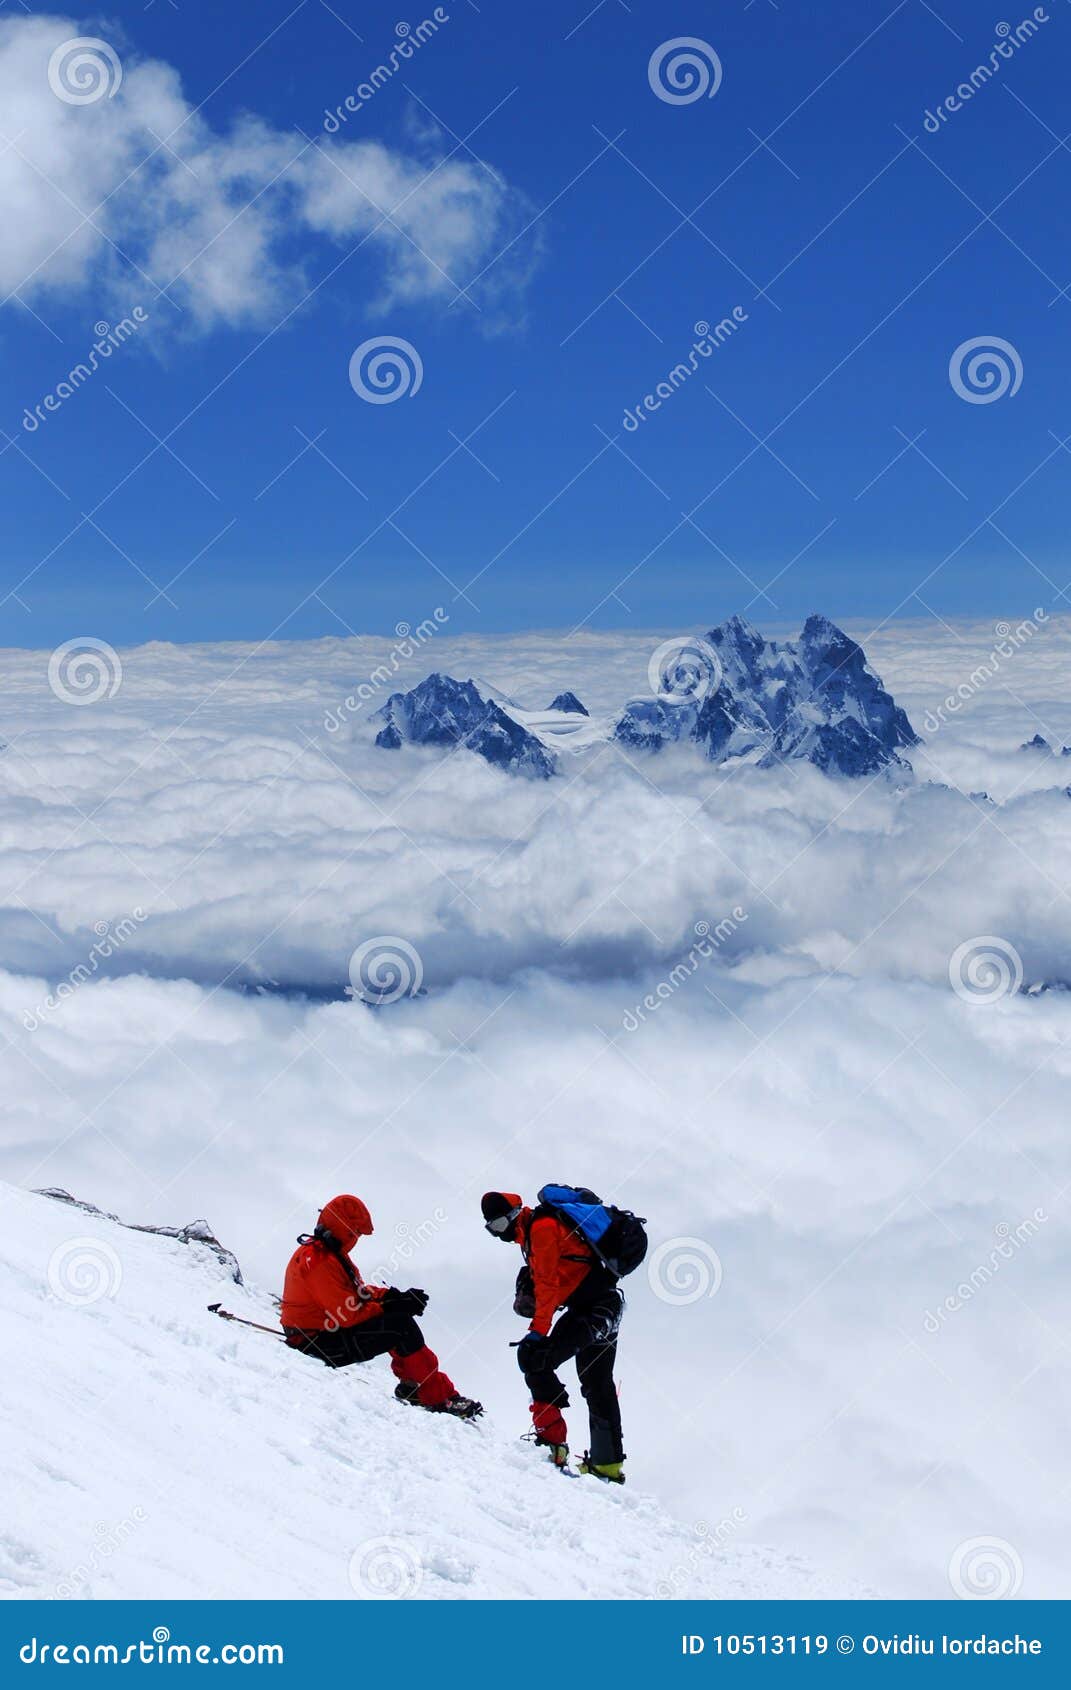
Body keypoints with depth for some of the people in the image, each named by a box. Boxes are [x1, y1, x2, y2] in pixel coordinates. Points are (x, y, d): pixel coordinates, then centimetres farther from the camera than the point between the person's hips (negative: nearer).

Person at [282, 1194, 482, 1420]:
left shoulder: (328, 1252, 12)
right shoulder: (319, 1262, -22)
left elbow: (356, 1290, 15)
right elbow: (348, 1312, -24)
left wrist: (391, 1296, -1)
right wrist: (388, 1306, -15)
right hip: (317, 1343, -11)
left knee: (400, 1315, 9)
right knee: (400, 1325, -18)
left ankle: (410, 1384, 5)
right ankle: (440, 1397, -15)